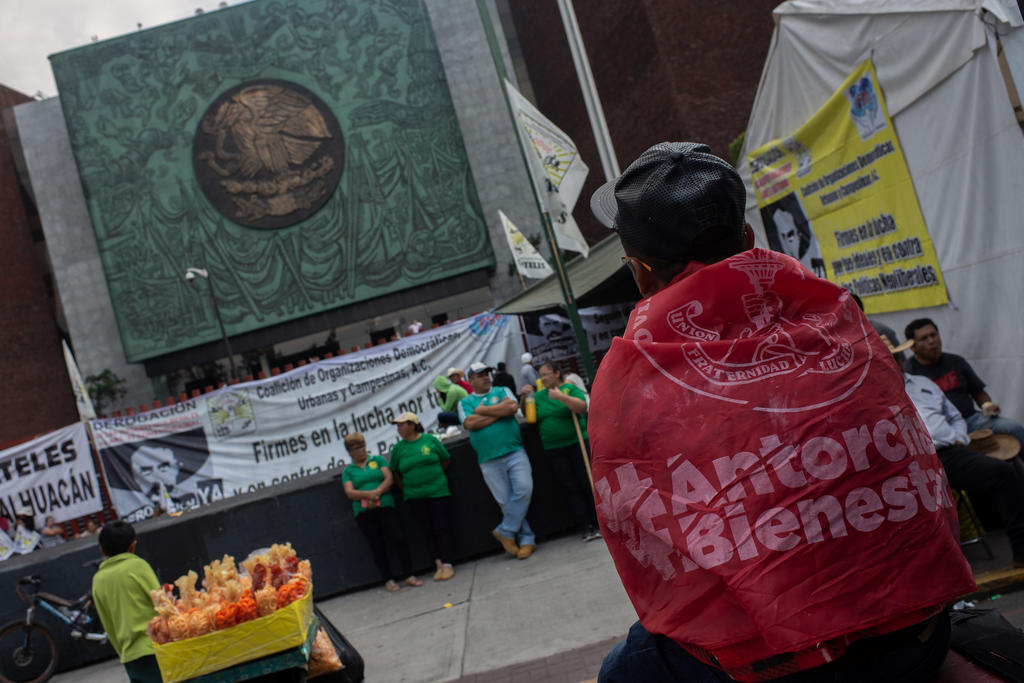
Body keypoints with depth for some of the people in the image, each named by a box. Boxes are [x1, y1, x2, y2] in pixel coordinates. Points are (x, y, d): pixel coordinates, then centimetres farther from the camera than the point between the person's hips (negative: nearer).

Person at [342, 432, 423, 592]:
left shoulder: (378, 460, 15)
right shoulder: (348, 471, 14)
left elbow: (389, 479, 3)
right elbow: (349, 493, -1)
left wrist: (377, 492, -14)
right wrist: (368, 494, -18)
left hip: (385, 507, -1)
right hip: (364, 513, 1)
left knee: (397, 540, -10)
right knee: (377, 547, 2)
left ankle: (408, 575, -2)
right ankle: (389, 580, 10)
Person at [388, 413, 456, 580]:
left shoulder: (430, 439, -3)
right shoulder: (398, 448, 3)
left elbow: (446, 460, 8)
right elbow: (396, 473, 13)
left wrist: (434, 476, 9)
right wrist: (405, 489, 8)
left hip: (438, 492, -2)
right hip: (415, 496, 2)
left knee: (442, 528, -3)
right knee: (428, 530, 2)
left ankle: (447, 564, -1)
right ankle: (439, 565, 5)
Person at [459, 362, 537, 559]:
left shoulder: (502, 391, 14)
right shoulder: (465, 402, 11)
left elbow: (513, 407, -7)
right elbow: (470, 424, -8)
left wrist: (483, 410, -5)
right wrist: (500, 411, -4)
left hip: (515, 452, 0)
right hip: (489, 460, 0)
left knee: (524, 488, -16)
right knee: (505, 501, 0)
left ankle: (505, 532, -3)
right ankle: (526, 539, 9)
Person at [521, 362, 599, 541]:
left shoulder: (570, 388, -2)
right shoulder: (538, 396, 11)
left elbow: (582, 406, -17)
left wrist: (561, 397, -28)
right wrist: (525, 397, 0)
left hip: (577, 443, -3)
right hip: (553, 450, 3)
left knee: (588, 483, -3)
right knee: (571, 488, 2)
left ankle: (601, 524, 6)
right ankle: (585, 528, 3)